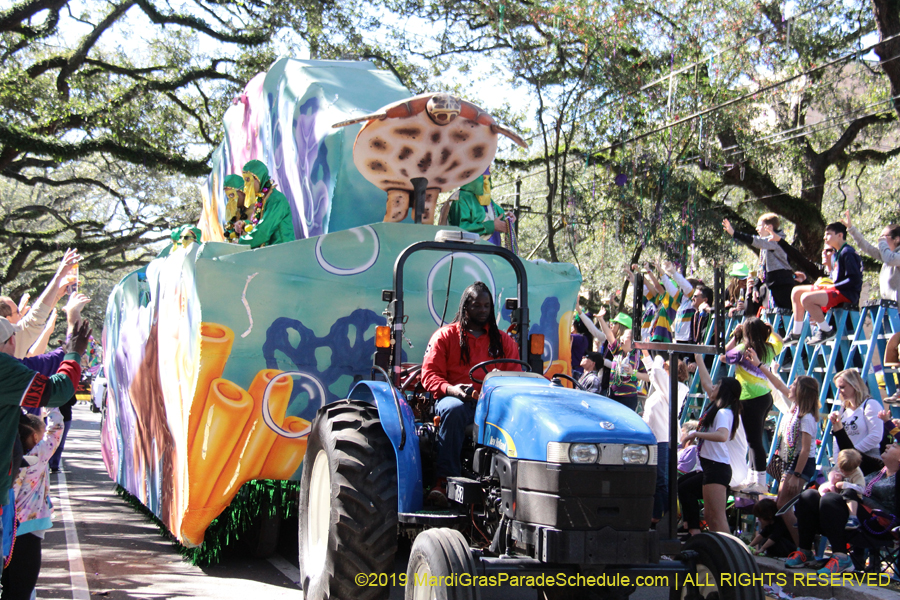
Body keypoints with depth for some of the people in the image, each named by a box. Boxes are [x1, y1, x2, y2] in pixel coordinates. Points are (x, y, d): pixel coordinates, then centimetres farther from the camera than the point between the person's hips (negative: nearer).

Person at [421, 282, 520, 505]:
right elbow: (429, 375, 4)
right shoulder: (445, 336, 12)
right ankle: (445, 481, -39)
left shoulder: (503, 341, 20)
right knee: (453, 409, -40)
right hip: (457, 399, -2)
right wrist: (452, 389, -17)